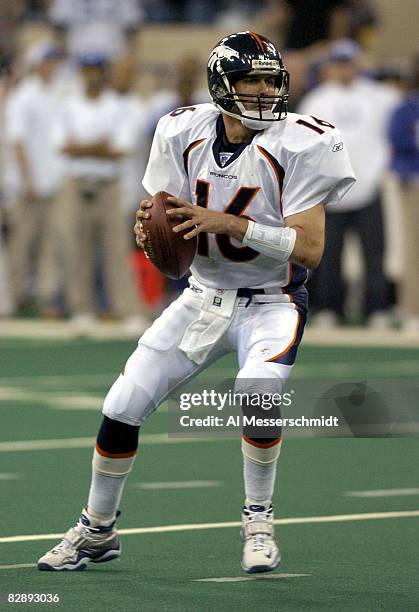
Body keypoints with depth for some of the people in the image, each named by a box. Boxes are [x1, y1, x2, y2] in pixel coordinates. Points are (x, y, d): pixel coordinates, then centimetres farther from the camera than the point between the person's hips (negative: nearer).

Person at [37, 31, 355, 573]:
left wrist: (227, 223, -32)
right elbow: (174, 225, 1)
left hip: (271, 301, -4)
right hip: (203, 298, 4)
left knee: (258, 387, -33)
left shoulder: (300, 145, -18)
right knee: (122, 407, -3)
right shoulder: (184, 134, -6)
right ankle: (97, 530, 21)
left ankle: (258, 519, -9)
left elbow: (309, 249, -23)